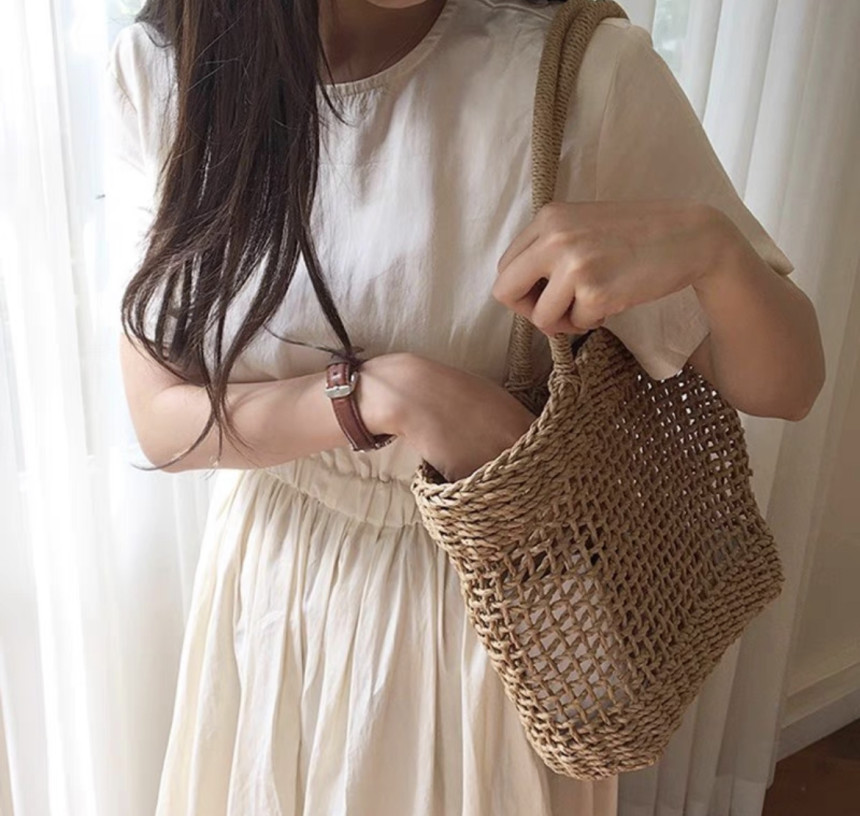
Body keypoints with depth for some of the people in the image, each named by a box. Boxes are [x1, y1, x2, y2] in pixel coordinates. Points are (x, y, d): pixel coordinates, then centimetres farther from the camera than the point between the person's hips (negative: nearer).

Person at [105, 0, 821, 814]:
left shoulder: (584, 71, -21)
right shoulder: (163, 67, -13)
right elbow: (162, 420, -13)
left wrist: (706, 240, -35)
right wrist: (384, 392, -28)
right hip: (269, 581, 3)